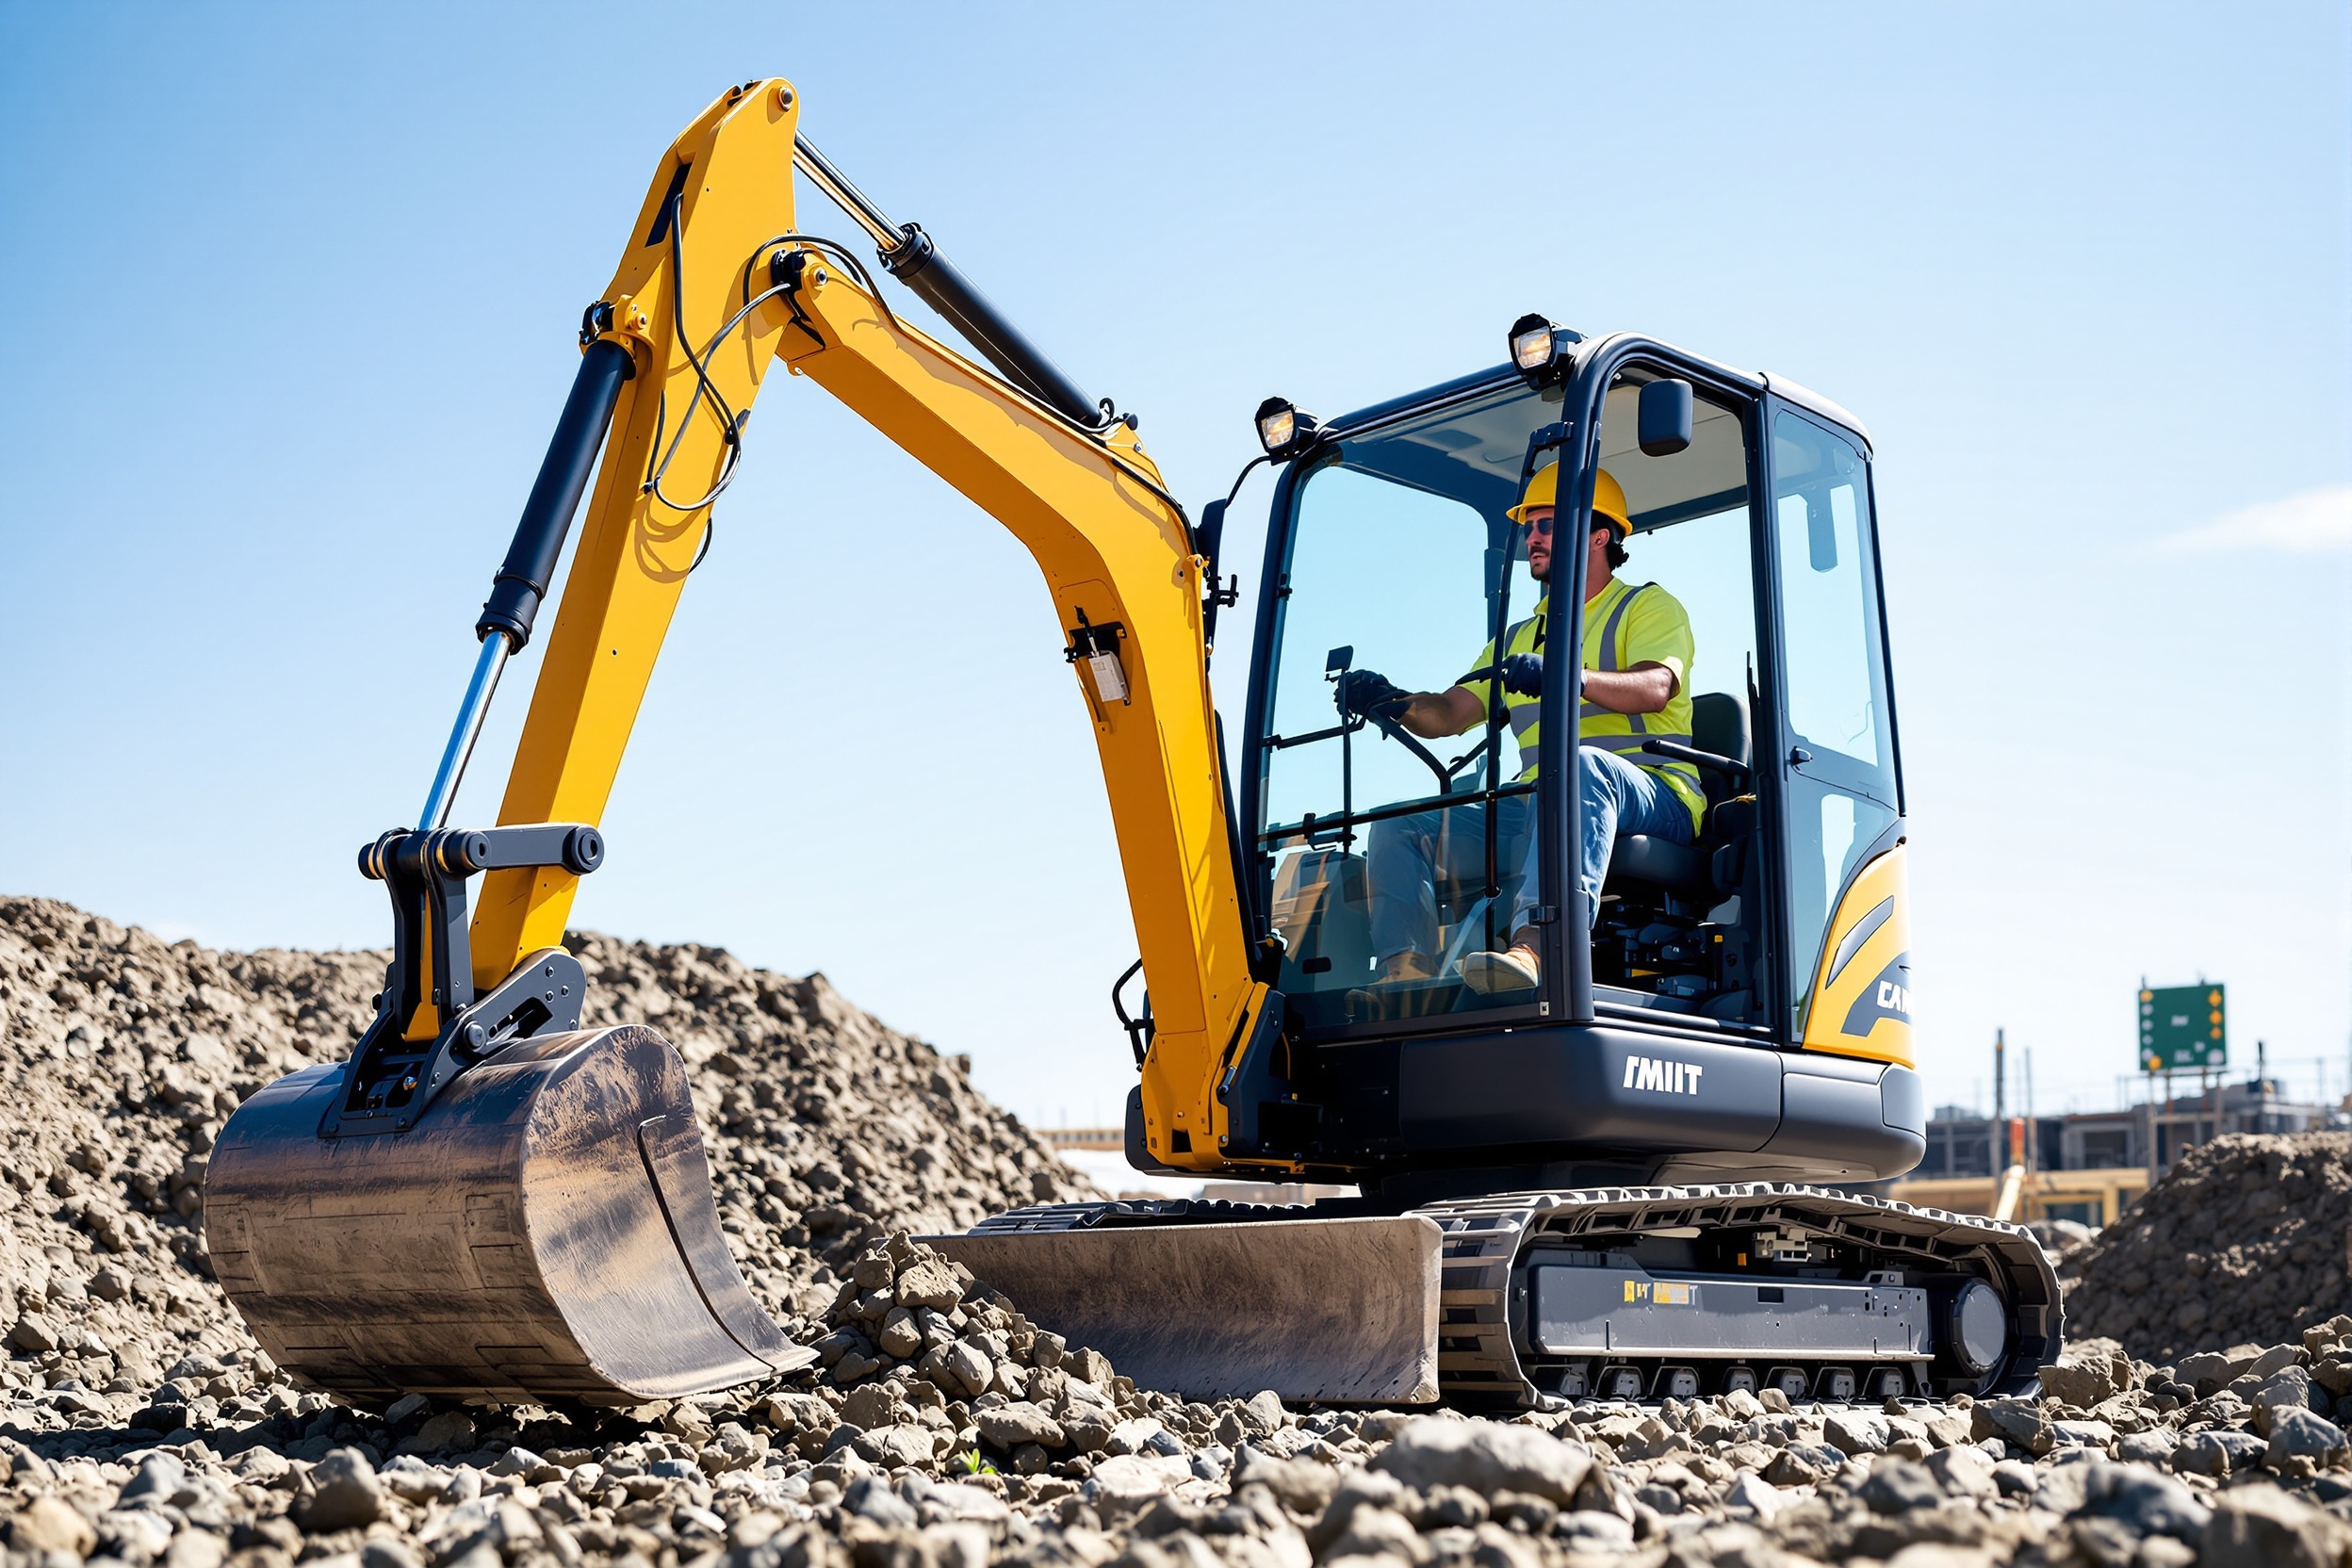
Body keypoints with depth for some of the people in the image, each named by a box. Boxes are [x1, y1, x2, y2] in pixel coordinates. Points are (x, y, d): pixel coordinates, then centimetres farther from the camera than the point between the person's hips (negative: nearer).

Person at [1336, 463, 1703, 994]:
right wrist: (1392, 703, -9)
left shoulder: (1648, 607, 11)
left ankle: (1533, 948, -58)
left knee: (1580, 765, -40)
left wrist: (1569, 676, -32)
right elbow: (1447, 714, 15)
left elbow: (1654, 688, -12)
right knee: (1401, 826, -10)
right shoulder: (1518, 639, 29)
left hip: (1650, 797, -6)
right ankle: (1406, 974, -27)